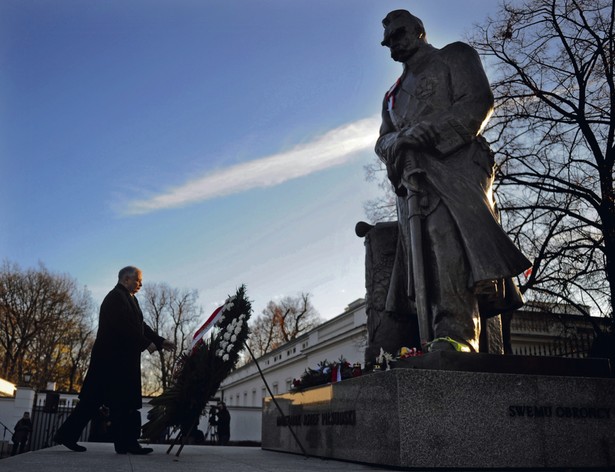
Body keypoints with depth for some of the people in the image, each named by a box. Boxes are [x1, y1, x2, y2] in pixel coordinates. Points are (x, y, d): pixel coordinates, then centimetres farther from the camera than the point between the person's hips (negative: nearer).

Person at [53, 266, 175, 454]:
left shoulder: (129, 299, 19)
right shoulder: (116, 297, -12)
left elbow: (139, 326, 18)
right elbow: (125, 326, -23)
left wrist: (160, 341, 10)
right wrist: (147, 343, -17)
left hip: (121, 359, 10)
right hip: (113, 358, -10)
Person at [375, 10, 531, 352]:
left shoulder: (454, 57, 20)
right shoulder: (394, 94, 36)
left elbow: (478, 102, 3)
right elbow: (382, 141, 26)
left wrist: (429, 131, -11)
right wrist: (395, 142, -1)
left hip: (454, 161, -5)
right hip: (414, 178, 6)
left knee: (448, 241, -28)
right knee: (422, 255, -11)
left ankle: (457, 335, -36)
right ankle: (434, 341, -18)